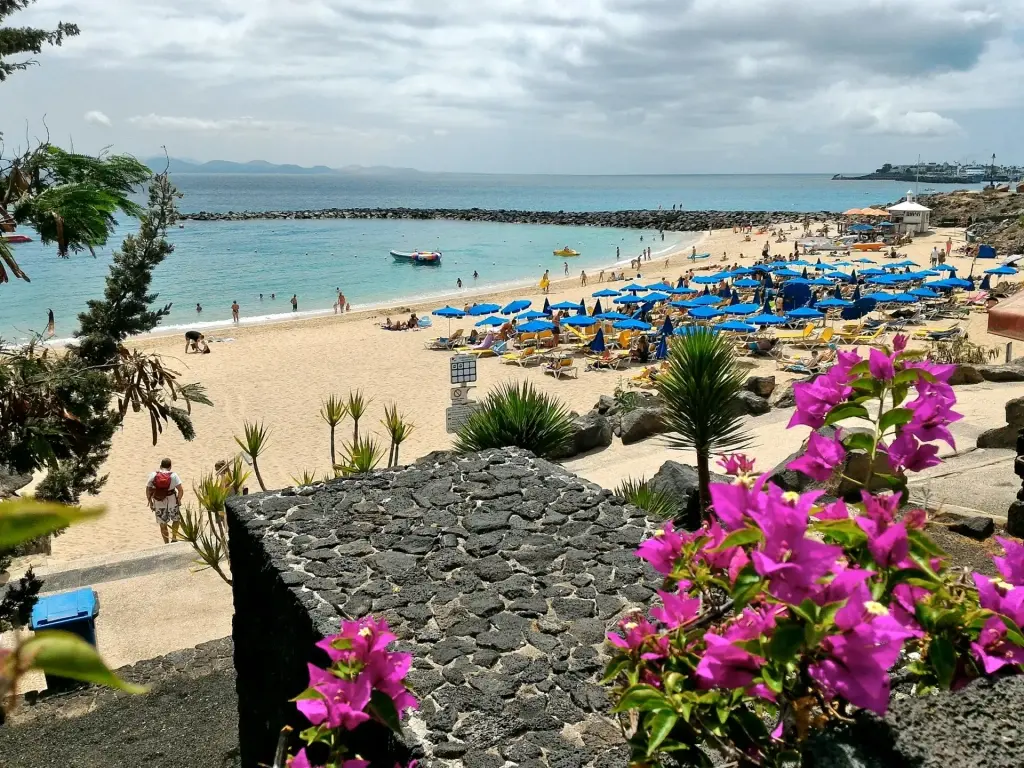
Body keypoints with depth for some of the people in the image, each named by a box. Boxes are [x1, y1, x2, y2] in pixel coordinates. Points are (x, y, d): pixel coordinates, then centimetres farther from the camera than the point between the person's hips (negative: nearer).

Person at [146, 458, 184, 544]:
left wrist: (150, 502, 9)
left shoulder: (153, 475, -2)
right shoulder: (173, 475, -7)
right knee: (176, 519, 24)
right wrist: (178, 499, 3)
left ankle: (167, 544, 20)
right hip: (172, 501, -1)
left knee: (163, 524, 14)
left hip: (158, 503, 1)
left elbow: (148, 490, -2)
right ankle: (173, 538, 16)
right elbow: (181, 490, -13)